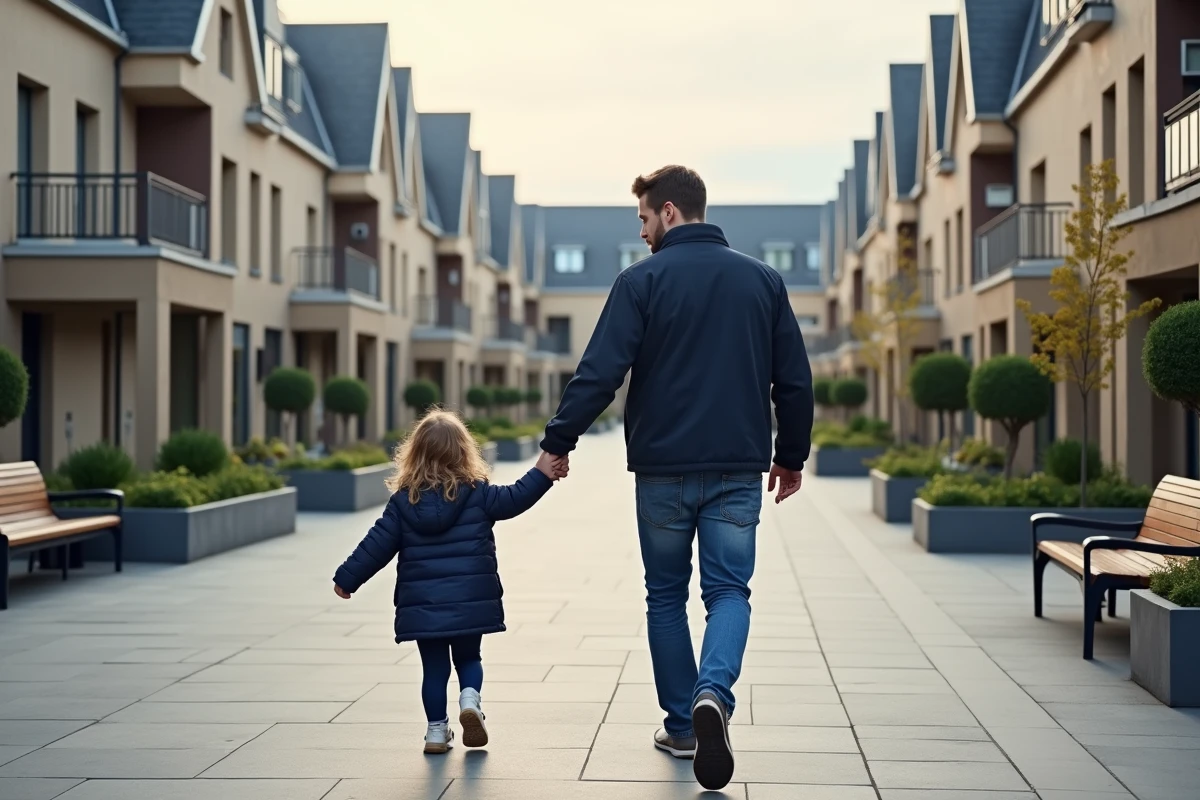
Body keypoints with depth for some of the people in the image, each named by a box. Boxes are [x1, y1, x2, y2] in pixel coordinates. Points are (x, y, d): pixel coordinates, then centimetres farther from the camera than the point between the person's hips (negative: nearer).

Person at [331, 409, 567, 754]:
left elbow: (377, 544, 2)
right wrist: (541, 475, 6)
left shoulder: (402, 501, 0)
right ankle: (470, 697, -9)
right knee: (468, 658, 17)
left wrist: (347, 578, 11)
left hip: (421, 606, 1)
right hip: (470, 602, -1)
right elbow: (513, 500, -1)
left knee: (434, 667, 11)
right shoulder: (476, 493, -5)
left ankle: (437, 730, 12)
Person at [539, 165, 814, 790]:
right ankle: (713, 694, -22)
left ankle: (680, 726, 14)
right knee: (729, 590, 4)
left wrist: (559, 441, -3)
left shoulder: (643, 280, -5)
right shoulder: (763, 280, 6)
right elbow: (794, 380, 8)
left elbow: (599, 374, -11)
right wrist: (792, 455, 17)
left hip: (662, 468, -2)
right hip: (738, 469, 2)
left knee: (666, 596, 13)